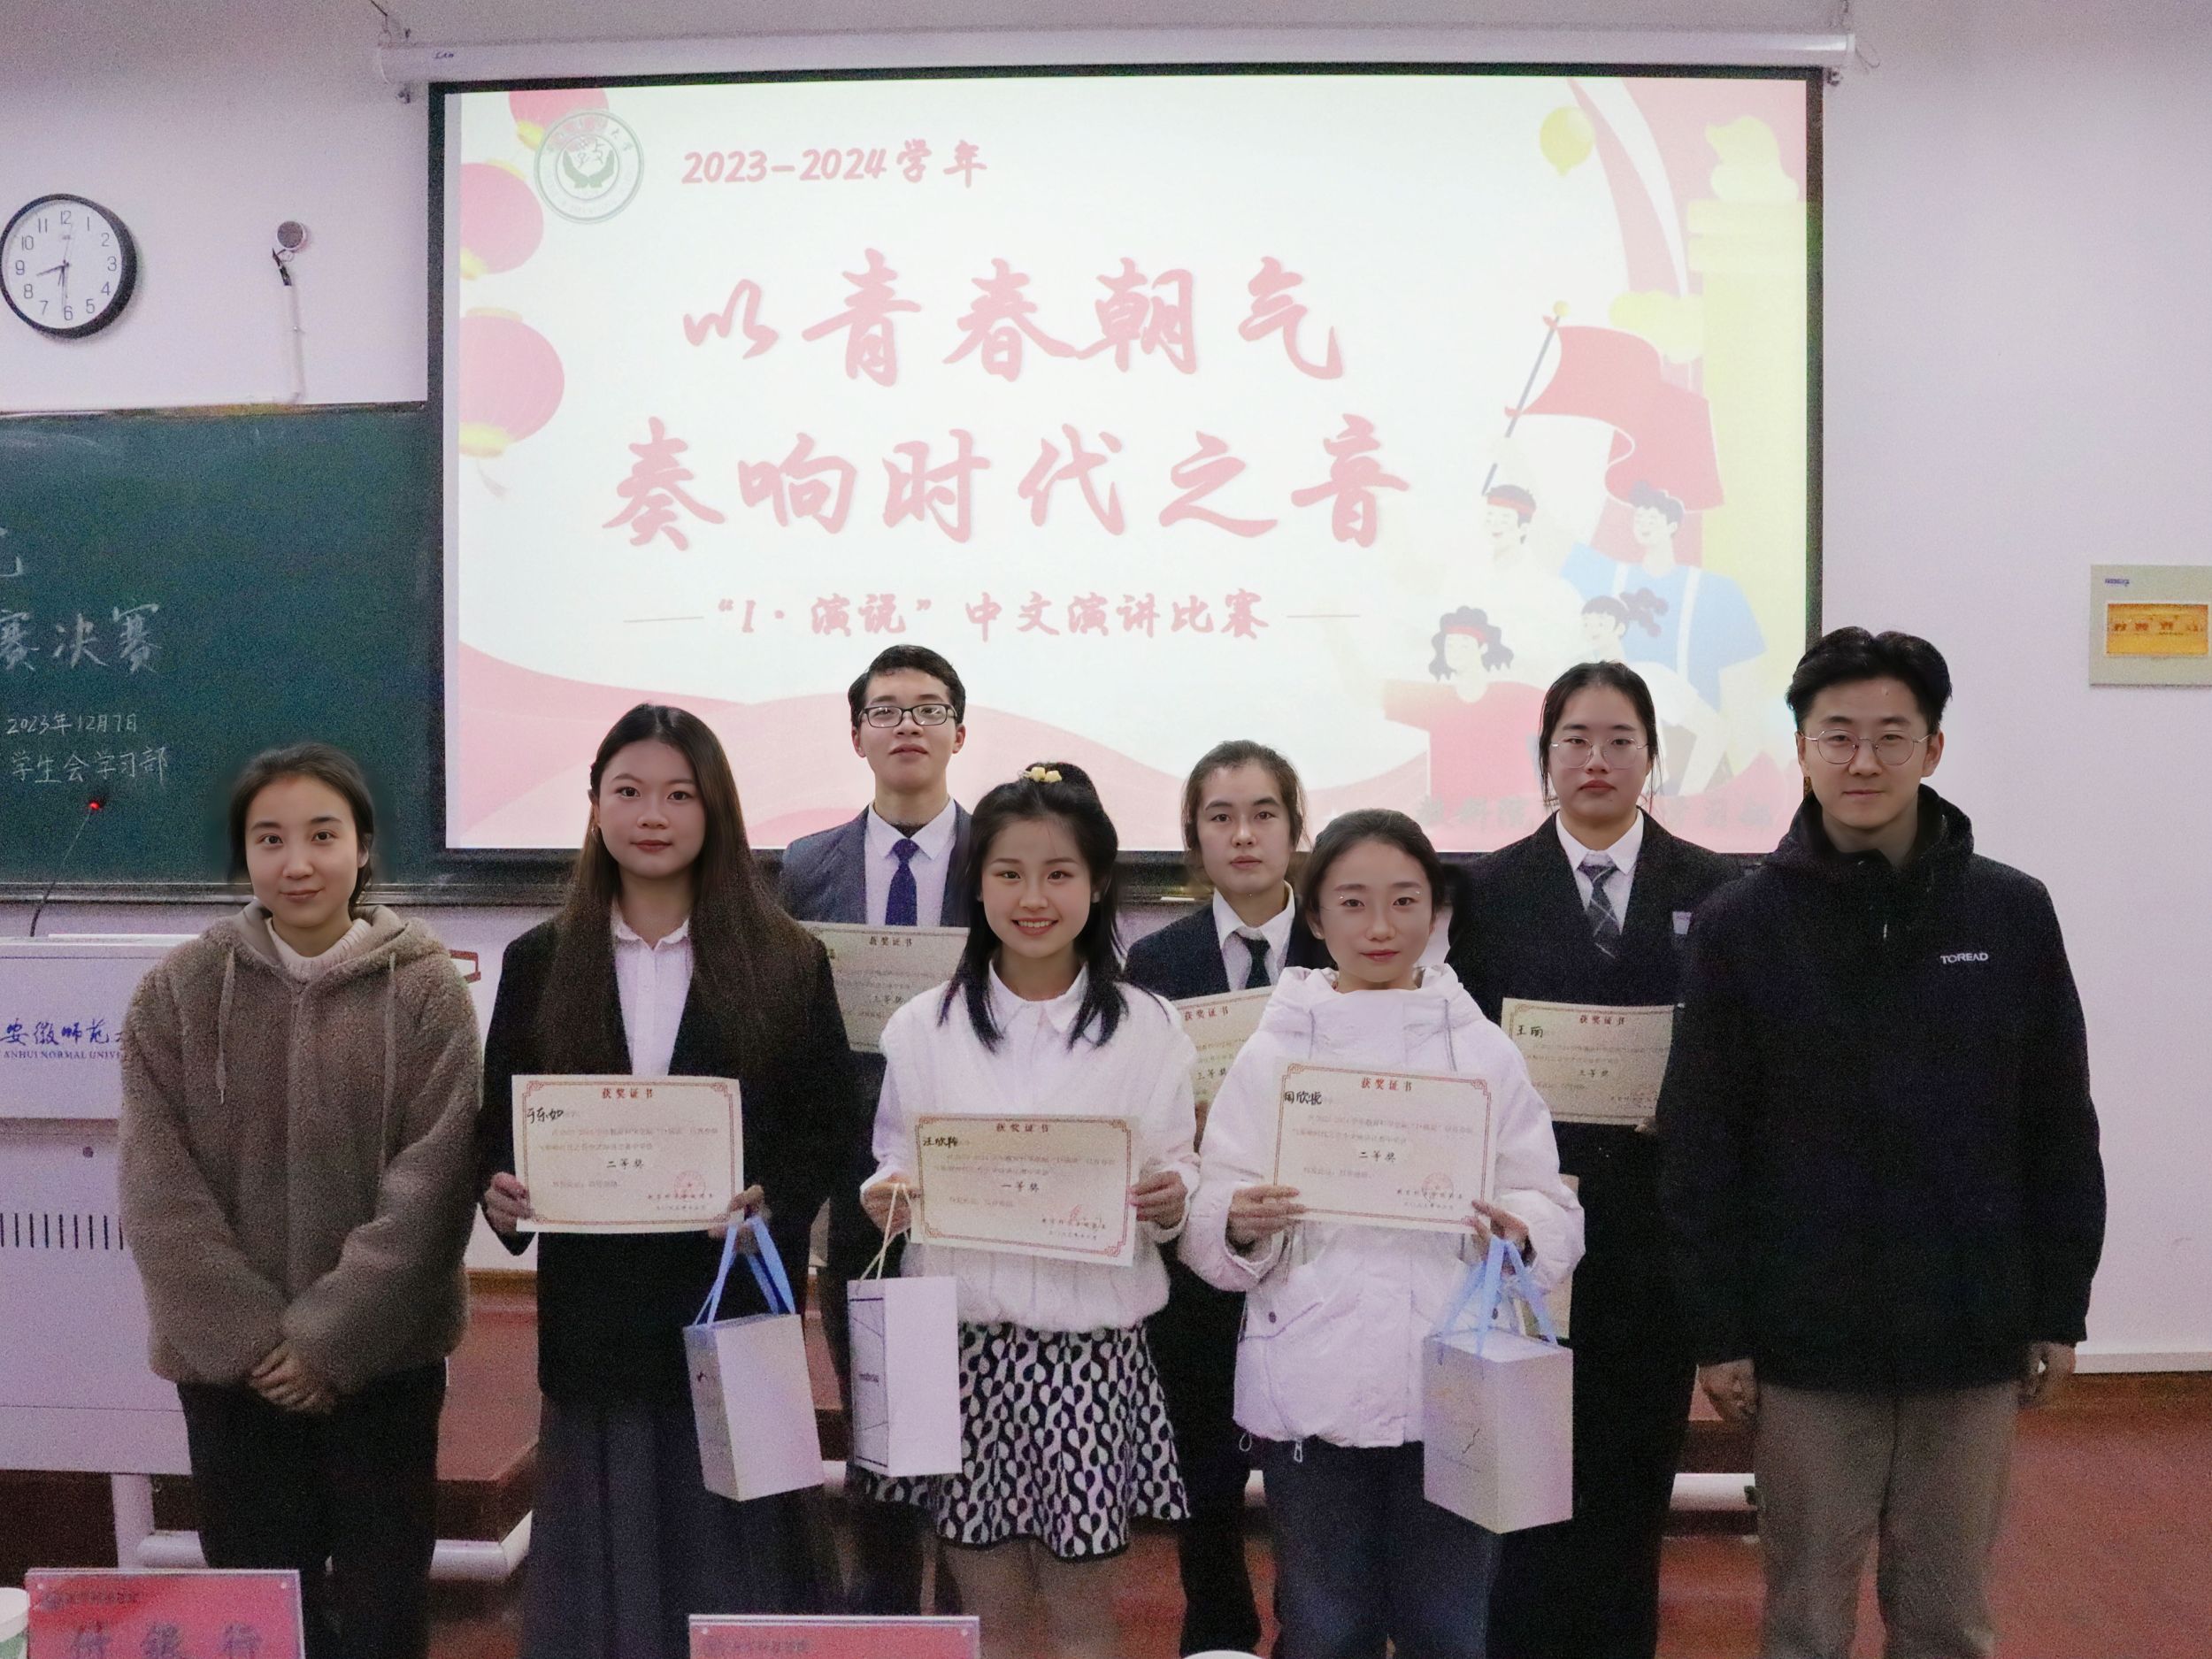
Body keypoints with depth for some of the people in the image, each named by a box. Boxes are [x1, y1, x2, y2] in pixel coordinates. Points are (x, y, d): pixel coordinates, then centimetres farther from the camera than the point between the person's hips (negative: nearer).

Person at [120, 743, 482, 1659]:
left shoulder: (424, 987, -5)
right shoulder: (176, 992, 0)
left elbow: (429, 1182, -8)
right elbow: (159, 1190, -3)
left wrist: (331, 1337, -12)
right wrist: (248, 1336, -10)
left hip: (384, 1359, -1)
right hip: (229, 1366, 1)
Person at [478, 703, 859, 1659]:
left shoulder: (785, 963, 1)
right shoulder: (539, 963, 6)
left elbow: (829, 1124, 1)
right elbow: (498, 1122, 8)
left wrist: (774, 1200, -17)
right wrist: (499, 1191, -12)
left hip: (737, 1298, -1)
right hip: (593, 1307, 2)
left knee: (732, 1551, 6)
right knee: (604, 1556, 9)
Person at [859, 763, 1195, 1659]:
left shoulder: (1148, 1027, 0)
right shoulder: (921, 1026, 3)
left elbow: (1178, 1179, 3)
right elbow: (896, 1175, 9)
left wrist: (1171, 1202, -18)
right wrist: (887, 1200, -12)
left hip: (1093, 1348, -1)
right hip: (963, 1342, 1)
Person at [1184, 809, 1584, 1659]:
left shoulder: (1484, 1050, 6)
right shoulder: (1271, 1053, 3)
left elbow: (1553, 1209, 3)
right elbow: (1208, 1230, 0)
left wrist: (1519, 1233, -18)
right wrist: (1240, 1226, -22)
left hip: (1452, 1387, 1)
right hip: (1310, 1391, 0)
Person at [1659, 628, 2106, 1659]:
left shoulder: (2012, 914, -1)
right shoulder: (1740, 925, -5)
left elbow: (2060, 1133, 4)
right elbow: (1698, 1149, -4)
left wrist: (2059, 1311, 4)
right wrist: (1717, 1329, -6)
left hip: (1972, 1331, 2)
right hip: (1805, 1338, -1)